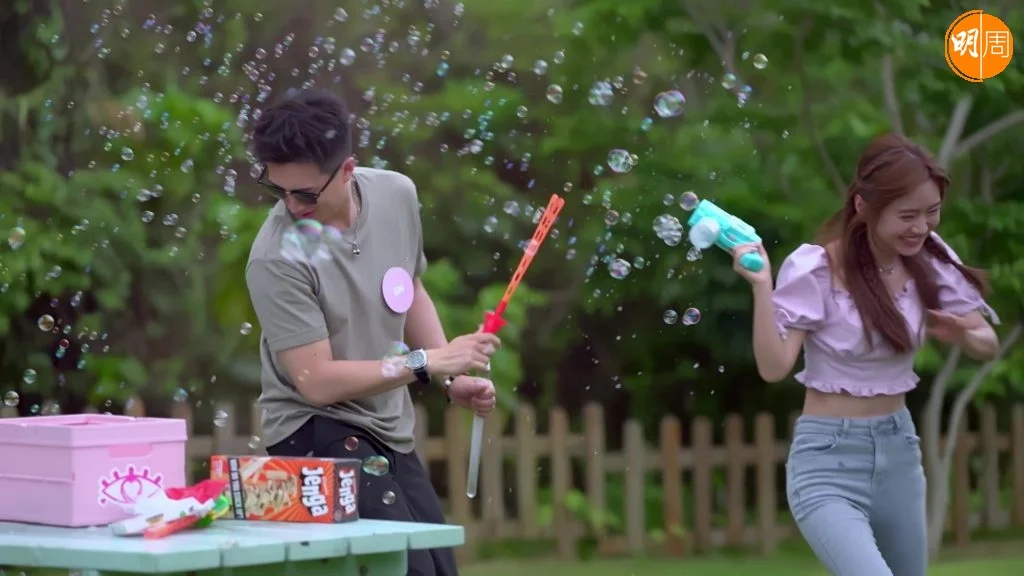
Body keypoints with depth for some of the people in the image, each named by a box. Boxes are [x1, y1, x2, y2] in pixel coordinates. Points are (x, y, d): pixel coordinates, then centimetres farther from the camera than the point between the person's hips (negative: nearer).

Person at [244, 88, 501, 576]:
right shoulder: (278, 259, -24)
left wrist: (453, 379, 3)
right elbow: (317, 381, -23)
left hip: (392, 432, 7)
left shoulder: (397, 195, -5)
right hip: (319, 436, -7)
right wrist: (429, 362, -22)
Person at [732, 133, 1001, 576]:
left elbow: (987, 344, 2)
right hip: (829, 461, -6)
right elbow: (774, 367, -19)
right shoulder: (814, 269, -15)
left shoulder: (930, 258, -2)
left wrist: (963, 335, -20)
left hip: (899, 451, 6)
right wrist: (761, 287, -30)